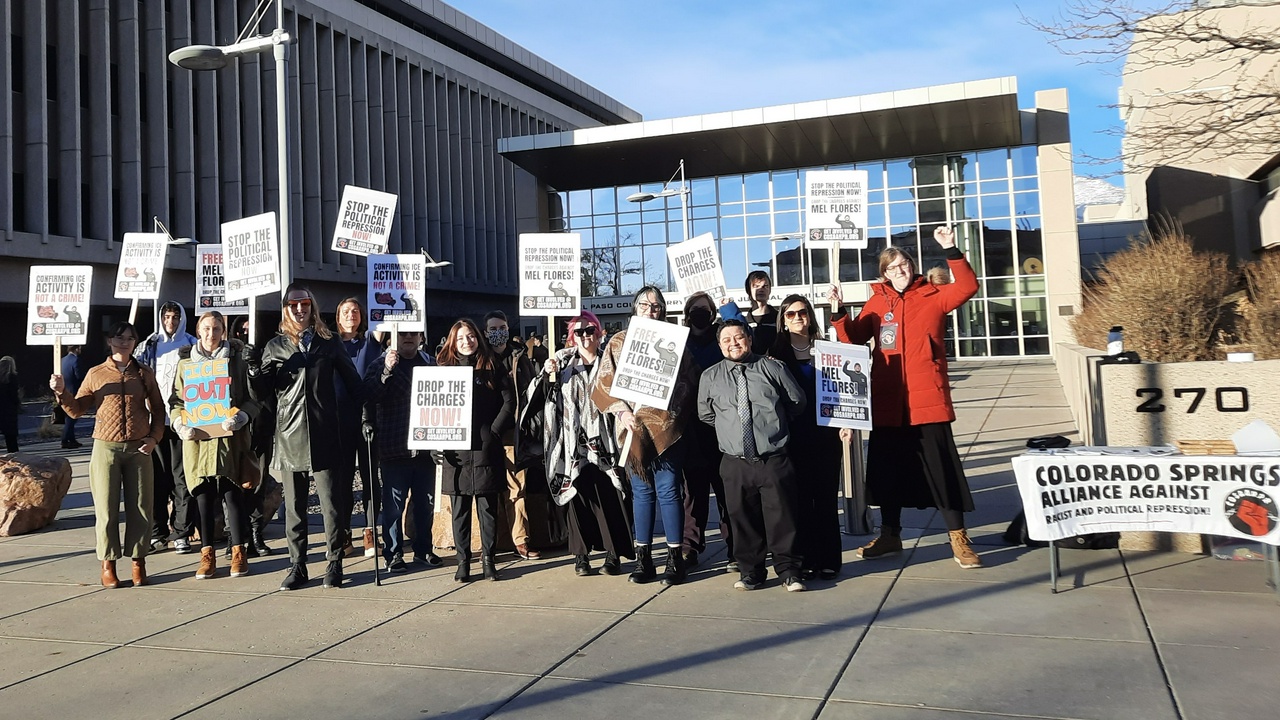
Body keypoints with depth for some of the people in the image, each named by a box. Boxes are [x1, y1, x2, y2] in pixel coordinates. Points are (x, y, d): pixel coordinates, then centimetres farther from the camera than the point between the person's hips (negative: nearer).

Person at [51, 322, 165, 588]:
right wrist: (62, 393, -7)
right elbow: (77, 409, 10)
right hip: (106, 448, -1)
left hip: (138, 449, 1)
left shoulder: (144, 374, 9)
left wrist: (154, 438, 1)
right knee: (106, 508, 0)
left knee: (140, 507, 2)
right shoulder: (96, 374, 8)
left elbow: (158, 410, 13)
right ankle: (108, 565, 9)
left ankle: (138, 562, 12)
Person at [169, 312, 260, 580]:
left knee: (232, 493, -1)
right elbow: (176, 400, 12)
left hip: (229, 438, -2)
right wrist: (180, 424, -6)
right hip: (197, 439, 2)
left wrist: (239, 418, -14)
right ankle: (207, 555, 12)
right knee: (204, 496, 4)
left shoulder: (235, 360, 6)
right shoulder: (186, 363, 11)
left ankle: (238, 553, 9)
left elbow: (252, 399, 5)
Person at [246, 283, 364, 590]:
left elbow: (353, 382, 11)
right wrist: (255, 368, -10)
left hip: (323, 435, -1)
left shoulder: (329, 343, 8)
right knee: (293, 505, 7)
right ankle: (297, 566, 14)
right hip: (290, 435, 1)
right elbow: (263, 393, 8)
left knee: (330, 502, -1)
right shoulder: (275, 346, 10)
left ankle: (334, 564, 9)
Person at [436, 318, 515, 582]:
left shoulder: (491, 367, 8)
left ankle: (488, 558, 11)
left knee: (488, 506, 2)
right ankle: (463, 560, 11)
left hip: (485, 448, -1)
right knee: (460, 507, 4)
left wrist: (494, 431, -6)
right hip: (455, 450, 1)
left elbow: (509, 401, 2)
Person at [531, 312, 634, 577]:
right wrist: (548, 375, -8)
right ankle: (581, 555, 13)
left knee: (609, 498, -3)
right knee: (578, 497, 4)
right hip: (573, 443, 1)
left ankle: (613, 554, 8)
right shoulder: (562, 361, 9)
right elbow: (537, 397, 8)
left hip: (602, 442, -1)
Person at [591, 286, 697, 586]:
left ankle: (675, 558, 5)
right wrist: (622, 411, -9)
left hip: (666, 426, -2)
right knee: (641, 491, 8)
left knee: (667, 489, -3)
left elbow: (688, 382, 3)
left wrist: (671, 405, -14)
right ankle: (643, 558, 15)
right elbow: (604, 384, 5)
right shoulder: (618, 342, 9)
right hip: (633, 426, 2)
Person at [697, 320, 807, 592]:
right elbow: (705, 415, 17)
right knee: (743, 518, 7)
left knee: (782, 517, 3)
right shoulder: (710, 377, 5)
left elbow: (797, 401, 12)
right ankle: (749, 572, 21)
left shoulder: (773, 368, 1)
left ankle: (788, 571, 17)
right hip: (735, 463, 1)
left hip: (774, 460, -1)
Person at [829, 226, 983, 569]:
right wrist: (839, 313, -7)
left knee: (942, 467, 0)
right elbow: (853, 338, 8)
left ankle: (958, 539, 10)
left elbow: (968, 286, -14)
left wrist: (951, 251, -23)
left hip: (927, 398, -3)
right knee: (887, 469, 12)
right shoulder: (877, 301, 10)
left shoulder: (932, 296, 2)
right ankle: (889, 536, 26)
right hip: (888, 401, 3)